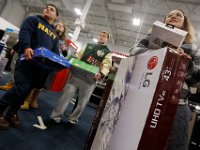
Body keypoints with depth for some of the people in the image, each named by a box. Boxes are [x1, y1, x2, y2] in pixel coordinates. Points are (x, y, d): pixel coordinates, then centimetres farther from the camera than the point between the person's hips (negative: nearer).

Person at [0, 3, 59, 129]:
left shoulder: (55, 34, 26)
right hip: (28, 60, -5)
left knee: (27, 90, 7)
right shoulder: (33, 20, 11)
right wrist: (26, 47, -25)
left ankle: (12, 112, 23)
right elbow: (24, 32, -7)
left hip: (42, 65, 6)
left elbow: (55, 50, 19)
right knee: (21, 87, -14)